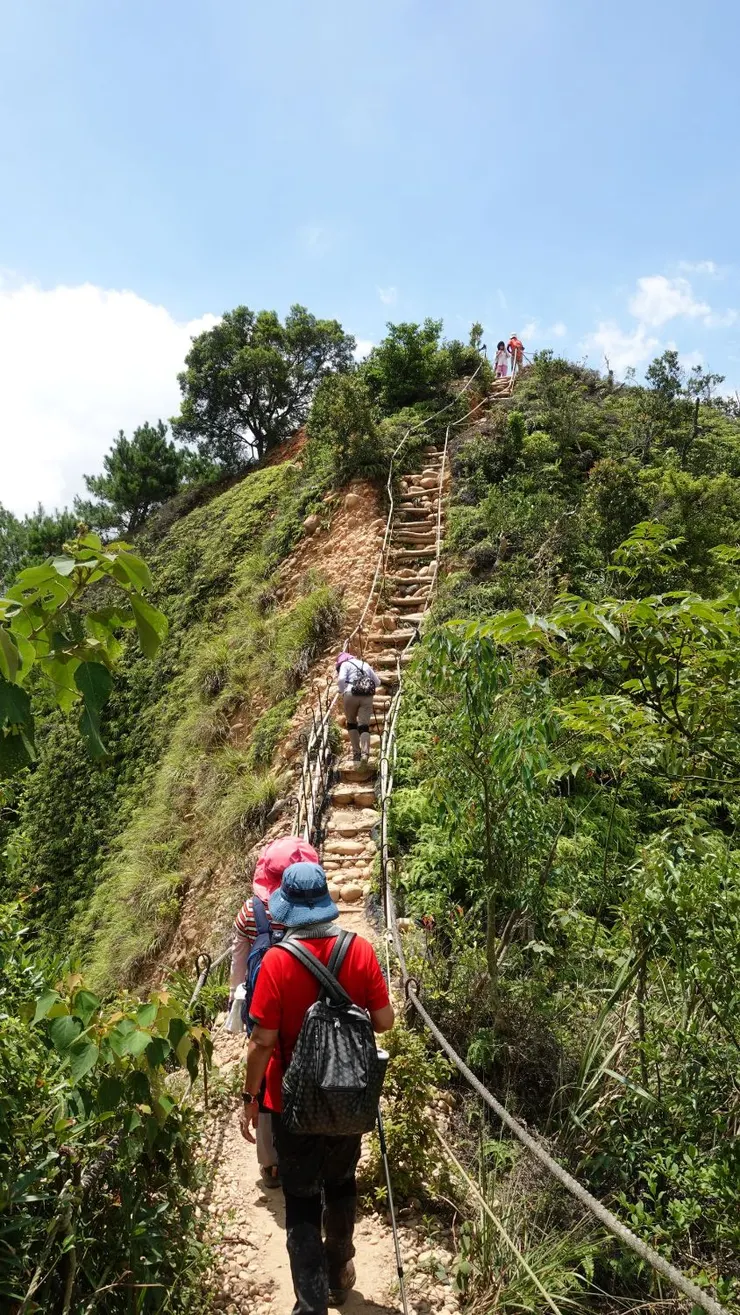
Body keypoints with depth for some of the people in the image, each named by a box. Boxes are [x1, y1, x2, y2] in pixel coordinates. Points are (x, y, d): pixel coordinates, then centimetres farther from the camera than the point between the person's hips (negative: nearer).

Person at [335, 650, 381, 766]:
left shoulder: (345, 664, 10)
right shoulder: (365, 665, 26)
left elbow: (341, 679, -8)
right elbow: (377, 682, 26)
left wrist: (342, 691, 8)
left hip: (352, 695, -3)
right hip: (367, 697, 3)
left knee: (351, 723, 16)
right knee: (364, 726, -3)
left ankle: (356, 752, 7)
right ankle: (365, 753, -23)